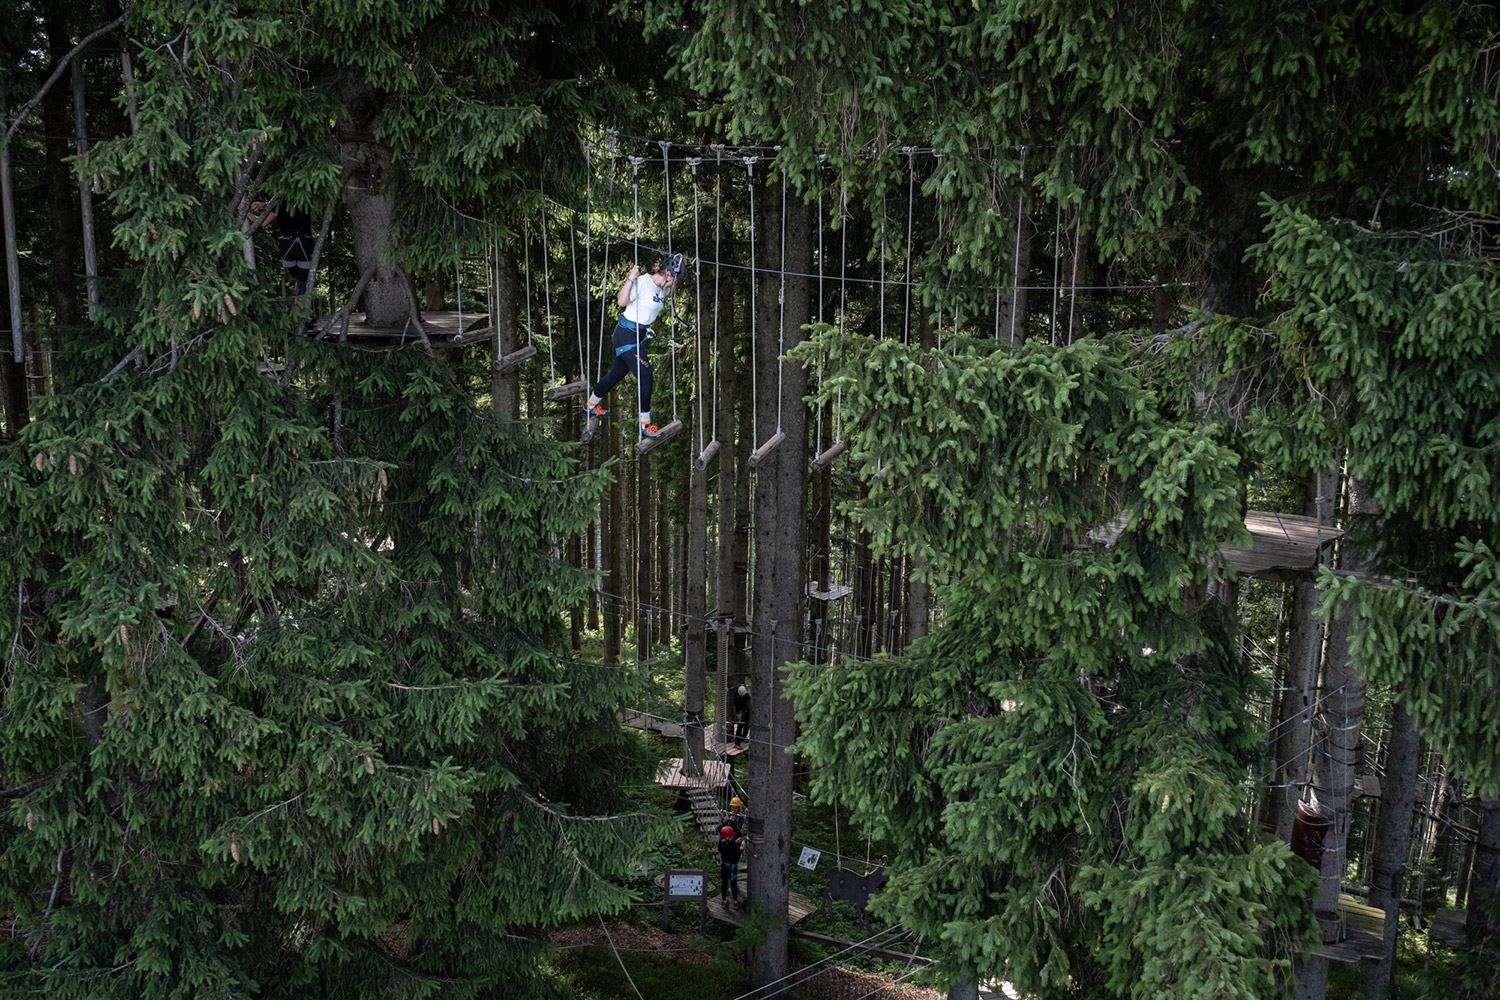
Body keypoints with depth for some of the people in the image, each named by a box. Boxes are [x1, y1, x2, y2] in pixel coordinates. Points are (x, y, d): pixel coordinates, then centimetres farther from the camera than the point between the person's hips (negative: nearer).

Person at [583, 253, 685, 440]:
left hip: (639, 335, 9)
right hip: (626, 335, -9)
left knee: (617, 374, 21)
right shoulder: (642, 282, -18)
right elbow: (622, 301, -26)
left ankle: (590, 406, 40)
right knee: (645, 377, -11)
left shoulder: (661, 288, 8)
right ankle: (645, 426, -4)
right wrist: (631, 278, -33)